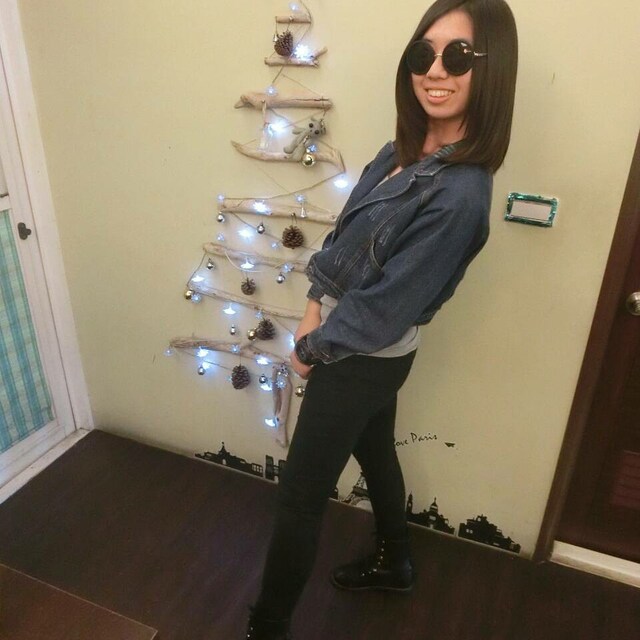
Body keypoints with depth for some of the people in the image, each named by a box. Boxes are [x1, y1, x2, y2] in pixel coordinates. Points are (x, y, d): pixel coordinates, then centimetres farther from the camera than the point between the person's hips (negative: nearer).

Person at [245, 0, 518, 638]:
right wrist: (314, 306, -2)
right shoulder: (403, 150, -1)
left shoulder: (460, 192, -28)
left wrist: (311, 349, -11)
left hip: (363, 360, -9)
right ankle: (394, 564, 54)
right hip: (364, 351, 9)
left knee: (299, 495, 5)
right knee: (376, 454, 27)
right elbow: (345, 236, 8)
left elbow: (385, 307, -24)